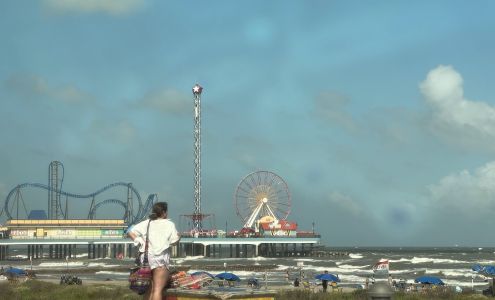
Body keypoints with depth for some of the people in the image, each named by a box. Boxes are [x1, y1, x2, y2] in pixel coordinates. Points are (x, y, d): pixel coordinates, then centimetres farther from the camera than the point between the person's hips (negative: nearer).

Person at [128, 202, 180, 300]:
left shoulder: (146, 223, 10)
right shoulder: (169, 224, -2)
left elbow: (131, 232, 3)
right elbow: (174, 241, -2)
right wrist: (178, 237, 17)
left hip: (146, 257, 5)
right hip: (160, 258, -5)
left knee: (149, 289, 17)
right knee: (158, 289, -8)